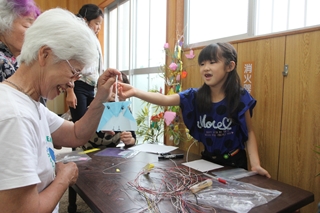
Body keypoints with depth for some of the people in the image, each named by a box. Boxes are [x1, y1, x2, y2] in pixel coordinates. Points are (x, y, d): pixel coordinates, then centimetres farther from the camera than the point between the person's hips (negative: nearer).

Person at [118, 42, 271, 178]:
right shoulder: (195, 96, -12)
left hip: (234, 162, -2)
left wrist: (255, 165, -19)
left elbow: (249, 133, -8)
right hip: (207, 160, 3)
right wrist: (135, 92, -40)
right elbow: (165, 99, -26)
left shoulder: (240, 98, -18)